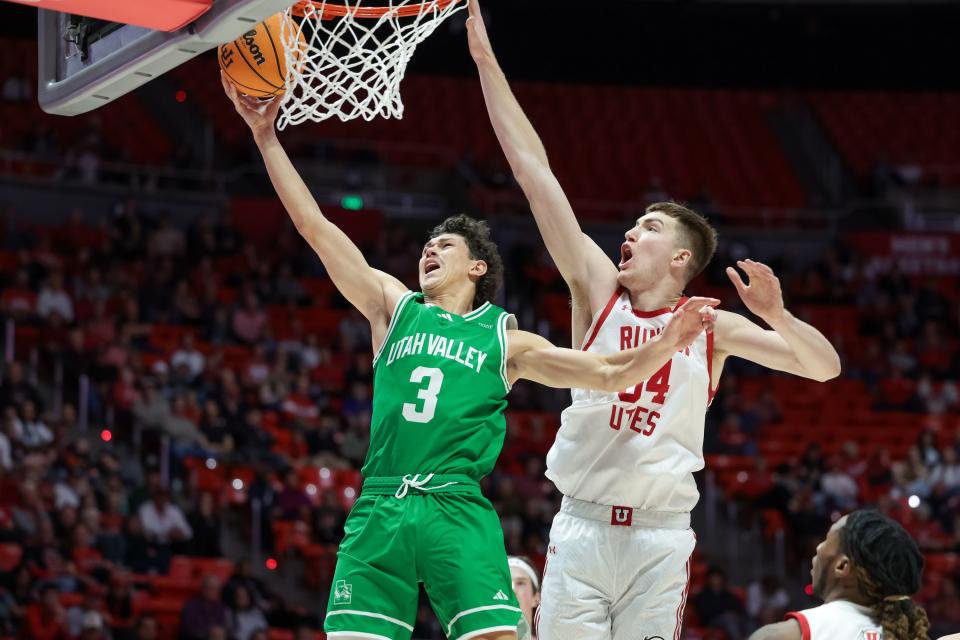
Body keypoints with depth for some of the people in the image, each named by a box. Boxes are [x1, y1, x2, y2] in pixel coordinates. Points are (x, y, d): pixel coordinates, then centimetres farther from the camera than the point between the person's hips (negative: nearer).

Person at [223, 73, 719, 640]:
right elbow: (315, 226, 14)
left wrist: (667, 342, -8)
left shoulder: (506, 341, 16)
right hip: (379, 509, 2)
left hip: (458, 513, -1)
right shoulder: (394, 307, 19)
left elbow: (611, 375, 11)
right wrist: (266, 134, 10)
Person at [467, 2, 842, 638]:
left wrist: (776, 315, -15)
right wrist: (487, 61, -1)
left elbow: (825, 367, 5)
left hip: (660, 538, 0)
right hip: (582, 525, 0)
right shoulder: (599, 290, 7)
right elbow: (535, 170, 2)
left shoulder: (711, 326, 6)